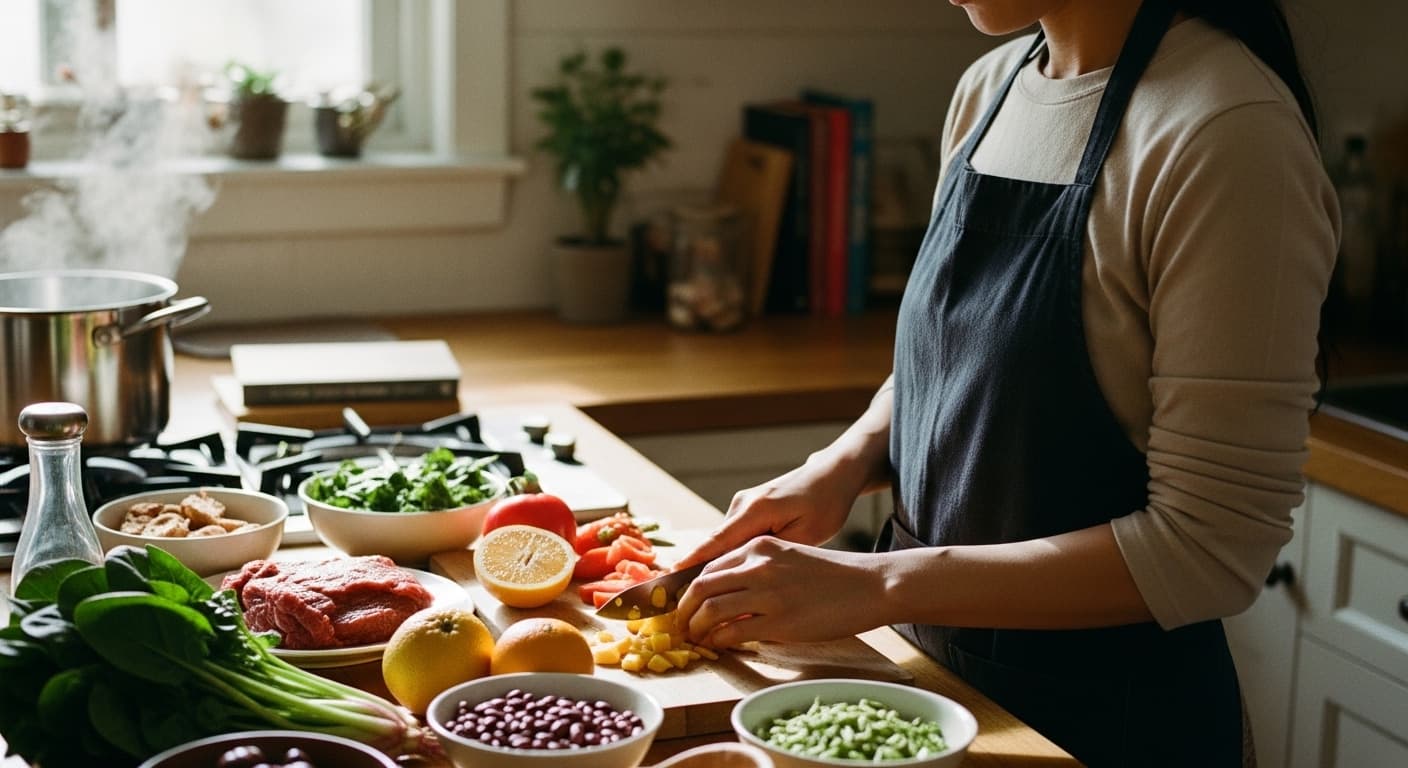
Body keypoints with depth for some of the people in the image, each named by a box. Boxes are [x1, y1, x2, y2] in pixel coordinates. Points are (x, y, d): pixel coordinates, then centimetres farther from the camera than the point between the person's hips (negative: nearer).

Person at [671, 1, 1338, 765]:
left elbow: (1213, 543, -23)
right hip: (938, 661, 7)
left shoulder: (1229, 131, -22)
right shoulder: (989, 87, 0)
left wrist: (879, 585, -24)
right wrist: (841, 465, -7)